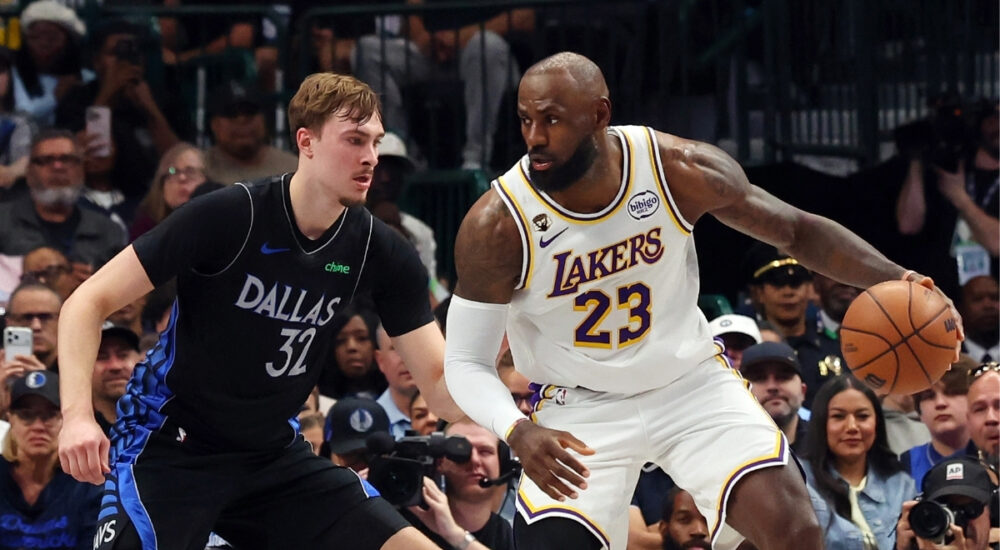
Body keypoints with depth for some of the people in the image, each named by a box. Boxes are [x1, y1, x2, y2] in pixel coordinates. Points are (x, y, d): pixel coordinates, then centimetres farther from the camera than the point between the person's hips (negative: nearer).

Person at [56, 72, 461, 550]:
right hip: (170, 450, -5)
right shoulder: (229, 217, -19)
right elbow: (89, 301, -16)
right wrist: (78, 413, -30)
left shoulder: (379, 252, -5)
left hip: (274, 454, 5)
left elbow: (438, 381, -2)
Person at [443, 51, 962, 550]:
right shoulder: (497, 225, -21)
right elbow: (466, 362, -14)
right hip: (581, 409, -1)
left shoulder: (679, 170, -17)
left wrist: (894, 280, -18)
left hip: (690, 382, 1)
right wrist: (517, 433, -35)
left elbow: (796, 229, -3)